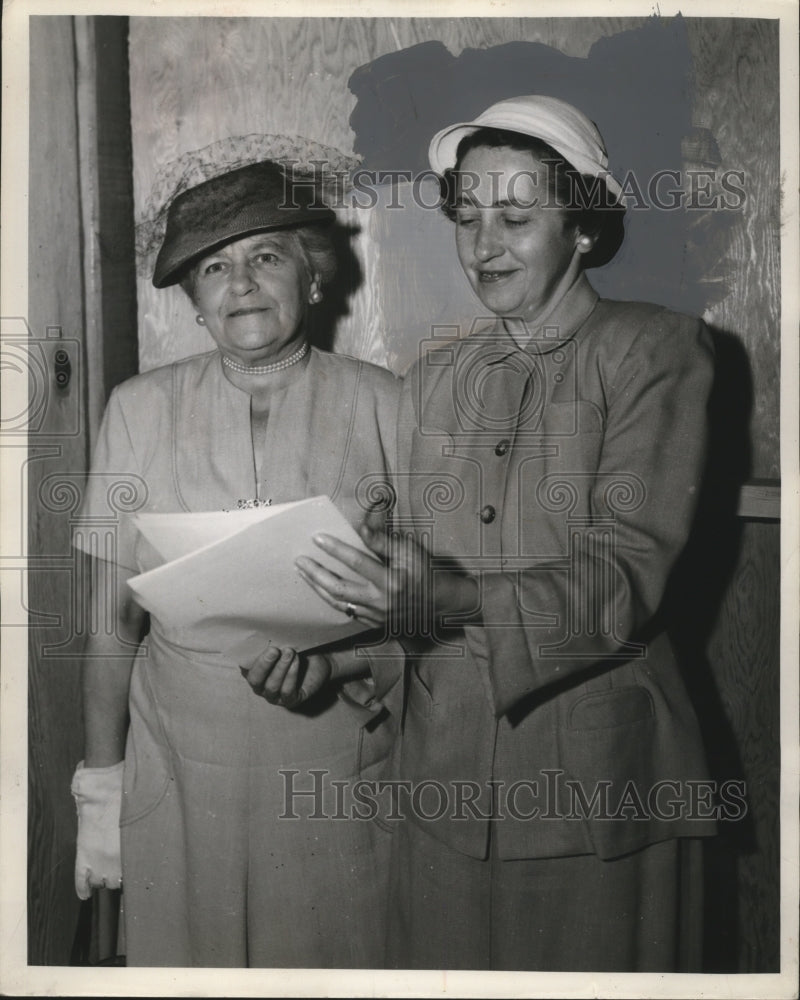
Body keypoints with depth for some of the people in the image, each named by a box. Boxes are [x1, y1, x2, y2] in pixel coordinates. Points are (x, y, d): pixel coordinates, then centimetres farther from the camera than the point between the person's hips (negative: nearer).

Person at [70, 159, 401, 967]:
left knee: (341, 959, 11)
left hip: (341, 766, 0)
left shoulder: (382, 407, -4)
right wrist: (99, 787, 3)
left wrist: (332, 659, -18)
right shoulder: (140, 410, -1)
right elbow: (113, 612, 2)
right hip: (181, 772, 1)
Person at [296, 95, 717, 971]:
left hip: (595, 782, -3)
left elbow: (625, 576, -16)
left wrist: (456, 599, -30)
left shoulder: (653, 350, -5)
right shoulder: (434, 376, 8)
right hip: (445, 777, 4)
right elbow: (412, 568, 8)